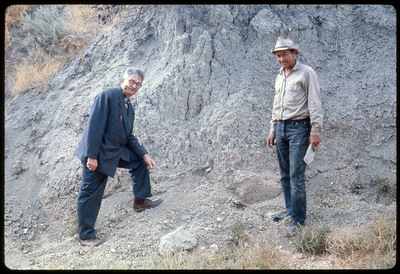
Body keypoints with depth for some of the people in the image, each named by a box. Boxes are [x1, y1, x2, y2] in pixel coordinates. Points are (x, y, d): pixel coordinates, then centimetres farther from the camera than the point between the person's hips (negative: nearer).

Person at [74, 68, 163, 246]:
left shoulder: (129, 108, 12)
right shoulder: (107, 96, -14)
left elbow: (129, 137, 15)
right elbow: (95, 126, -21)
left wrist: (145, 155, 2)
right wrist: (92, 156, -25)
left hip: (116, 151, 8)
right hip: (98, 155, -8)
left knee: (139, 161, 12)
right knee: (90, 194, 1)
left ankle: (140, 200, 23)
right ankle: (85, 235, 15)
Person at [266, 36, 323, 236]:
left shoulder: (306, 73, -4)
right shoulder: (279, 77, 17)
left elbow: (315, 104, -8)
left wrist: (315, 131, -14)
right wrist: (273, 130, 20)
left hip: (299, 127, -7)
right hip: (281, 127, 7)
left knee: (296, 175, -8)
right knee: (285, 174, 11)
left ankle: (298, 219, -1)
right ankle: (290, 210, 23)